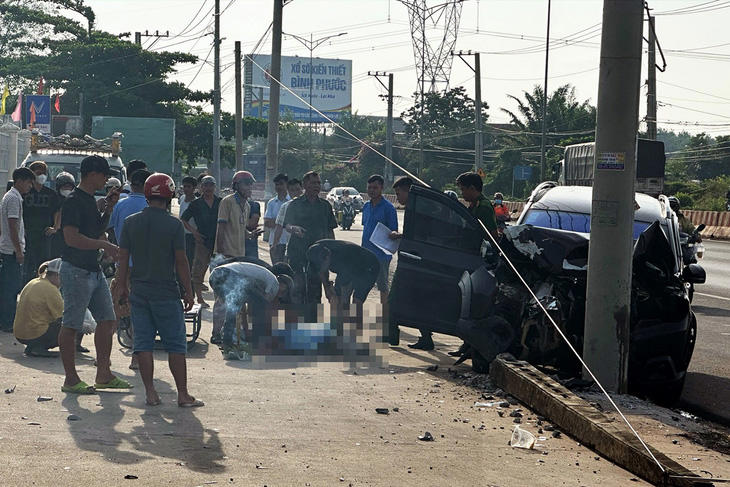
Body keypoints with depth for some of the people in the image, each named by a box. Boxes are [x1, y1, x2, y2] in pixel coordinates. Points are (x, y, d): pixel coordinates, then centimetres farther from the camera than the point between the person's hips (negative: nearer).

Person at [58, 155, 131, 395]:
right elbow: (71, 238, -23)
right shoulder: (73, 201, -14)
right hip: (76, 271, -10)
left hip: (94, 270, 10)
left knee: (107, 321, 10)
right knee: (71, 325, -3)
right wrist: (104, 245, -21)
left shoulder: (90, 200, 15)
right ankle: (71, 379, 2)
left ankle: (104, 375, 18)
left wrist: (109, 209, 12)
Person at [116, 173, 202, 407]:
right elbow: (181, 261, -7)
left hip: (139, 291, 4)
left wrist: (124, 286, 16)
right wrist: (189, 292, 1)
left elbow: (123, 257, 5)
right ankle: (182, 394, 5)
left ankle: (150, 392, 7)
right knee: (175, 344, 4)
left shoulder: (131, 222, 2)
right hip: (166, 291, -3)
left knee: (143, 343, 8)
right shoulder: (173, 224, -9)